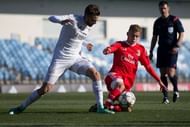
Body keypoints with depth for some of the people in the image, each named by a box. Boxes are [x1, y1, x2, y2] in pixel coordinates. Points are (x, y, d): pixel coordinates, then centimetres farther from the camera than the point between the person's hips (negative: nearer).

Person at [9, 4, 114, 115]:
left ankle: (100, 107, -12)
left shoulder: (89, 26, 3)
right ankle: (21, 107, 11)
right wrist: (62, 21, -53)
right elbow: (52, 18, -33)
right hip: (61, 58, -5)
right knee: (45, 89, -9)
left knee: (95, 74, -17)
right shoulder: (72, 19, -17)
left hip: (75, 58, 6)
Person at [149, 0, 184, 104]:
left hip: (171, 50, -5)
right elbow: (154, 37, 19)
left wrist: (177, 46, -15)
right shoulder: (157, 22, 12)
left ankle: (176, 90, 12)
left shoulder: (175, 20, -2)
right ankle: (165, 97, 6)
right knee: (163, 74, 1)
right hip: (161, 50, 5)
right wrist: (151, 52, 15)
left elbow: (181, 34, -3)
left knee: (171, 73, -15)